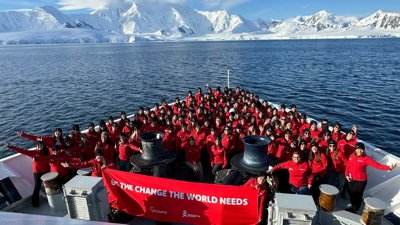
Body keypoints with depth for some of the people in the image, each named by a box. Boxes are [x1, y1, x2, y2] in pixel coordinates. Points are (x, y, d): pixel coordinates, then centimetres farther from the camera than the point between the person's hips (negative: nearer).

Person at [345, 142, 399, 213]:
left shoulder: (366, 158, -16)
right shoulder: (352, 156, -2)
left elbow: (377, 165, -24)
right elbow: (348, 166, 6)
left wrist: (389, 167, -36)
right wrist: (346, 175, -3)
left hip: (360, 181, -4)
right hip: (351, 180, 5)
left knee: (358, 196, 8)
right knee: (351, 194, 20)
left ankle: (356, 210, 31)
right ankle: (353, 207, 44)